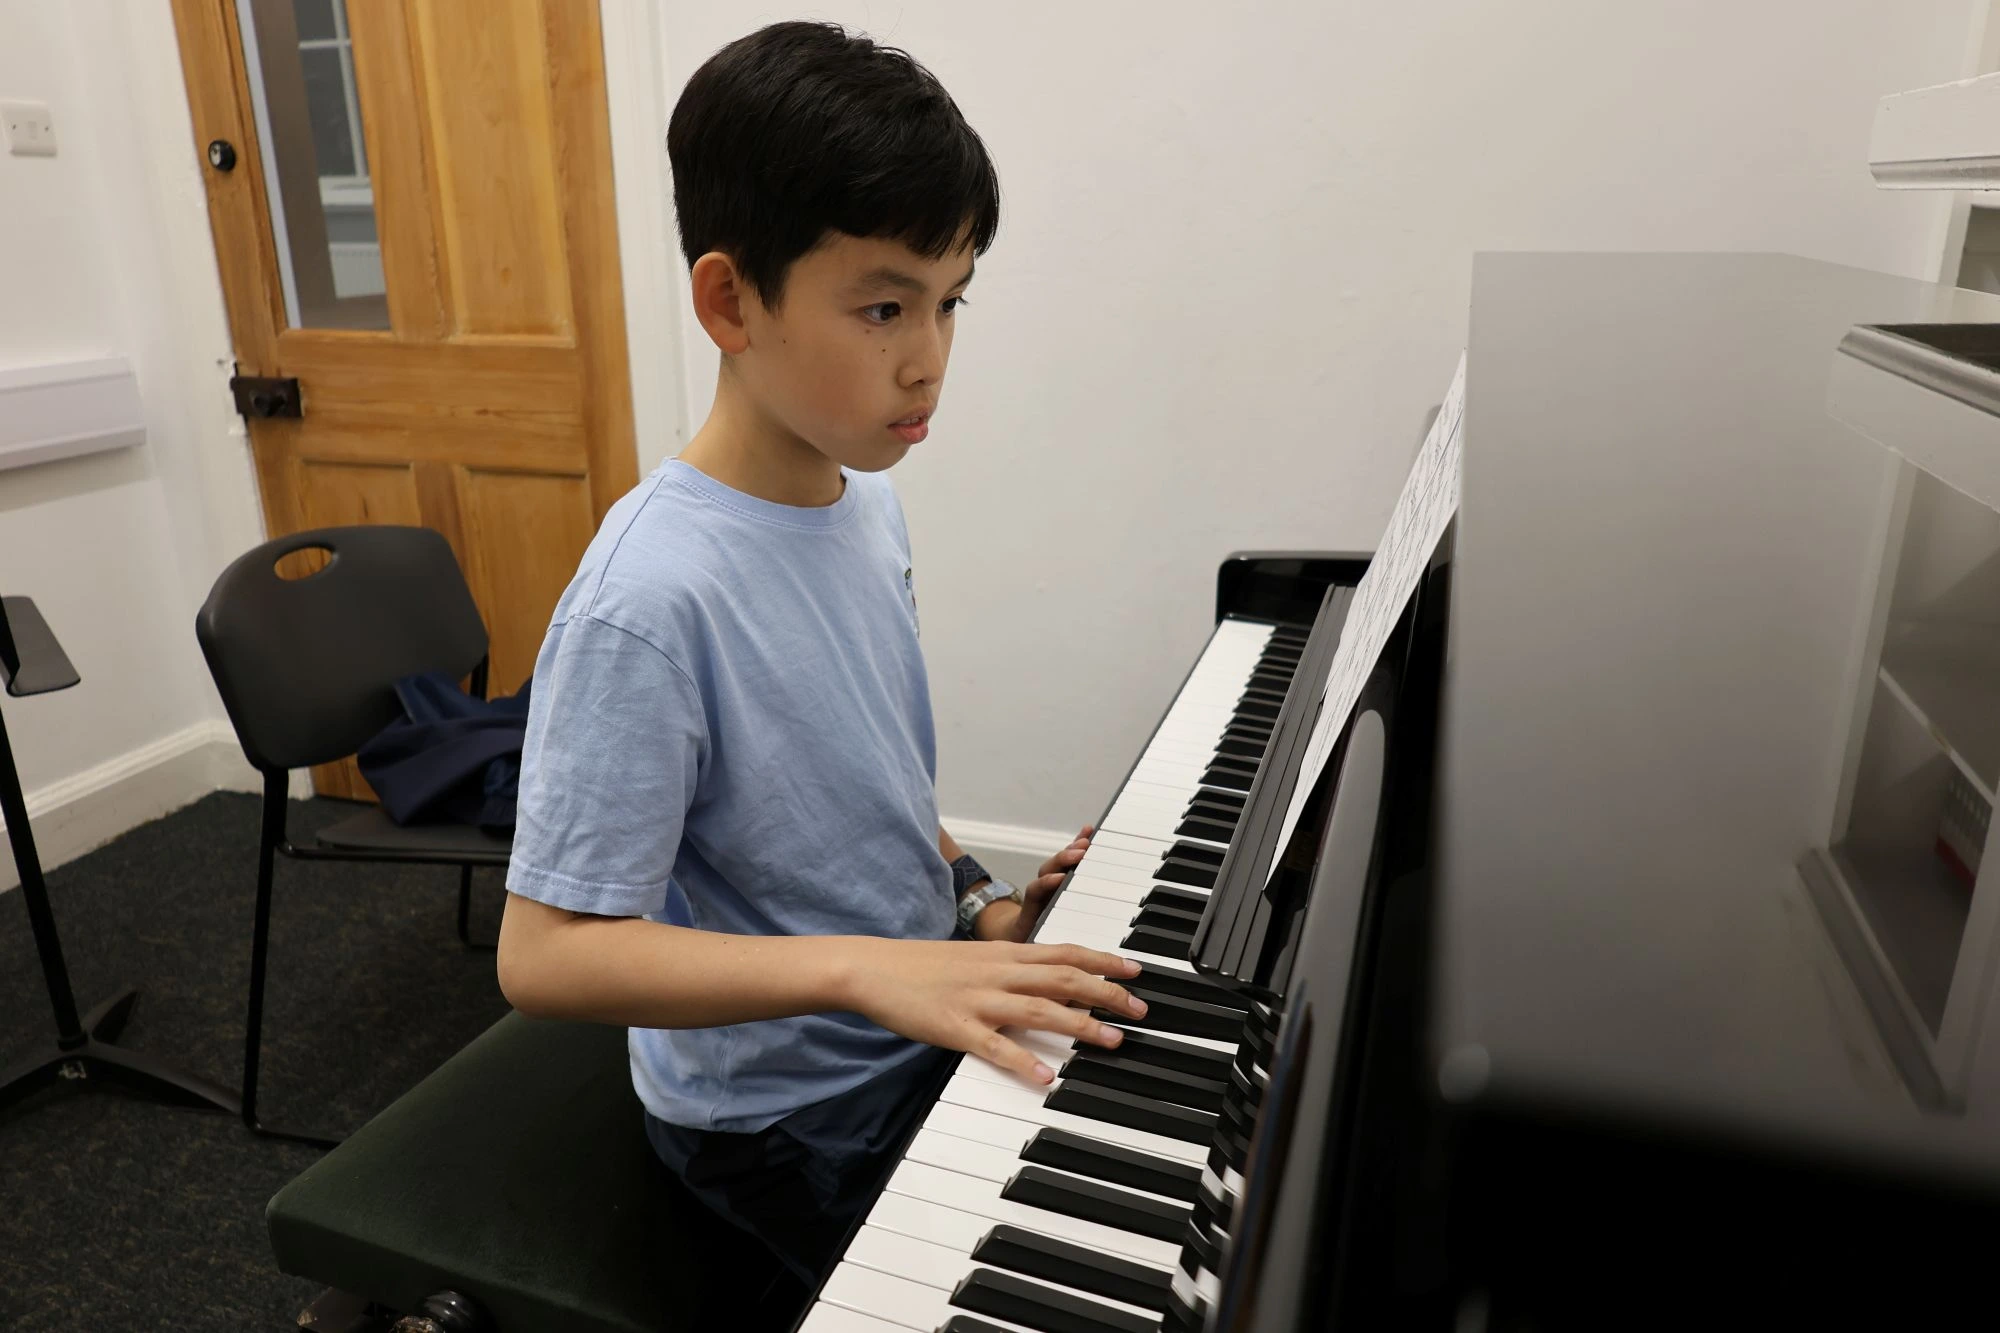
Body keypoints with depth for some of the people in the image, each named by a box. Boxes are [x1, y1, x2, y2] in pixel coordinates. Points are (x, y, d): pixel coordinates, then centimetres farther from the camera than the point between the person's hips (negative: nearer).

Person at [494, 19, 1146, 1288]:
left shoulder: (866, 500, -4)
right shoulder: (649, 602, -28)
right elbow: (546, 954, -26)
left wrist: (975, 903, -4)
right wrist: (864, 966, -35)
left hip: (930, 1023, 7)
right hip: (793, 1115, -6)